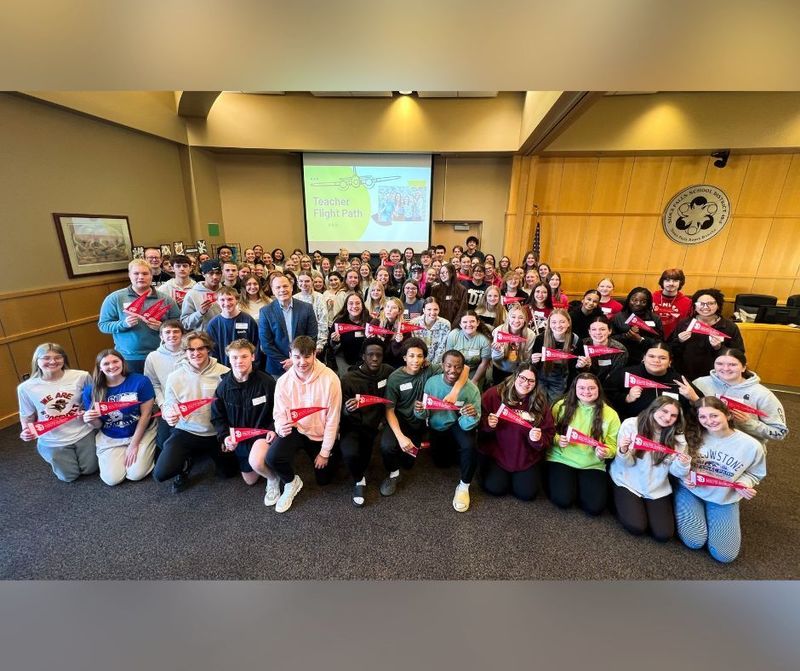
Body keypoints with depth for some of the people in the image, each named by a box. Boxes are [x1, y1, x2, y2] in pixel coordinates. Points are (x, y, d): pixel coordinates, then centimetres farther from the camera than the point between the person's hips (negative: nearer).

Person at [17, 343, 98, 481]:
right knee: (69, 477, 13)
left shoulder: (81, 377, -14)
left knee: (90, 469, 10)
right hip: (52, 441, 1)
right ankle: (52, 456, 43)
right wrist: (26, 432, -15)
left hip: (83, 434, -1)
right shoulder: (26, 388, -10)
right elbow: (27, 417, 4)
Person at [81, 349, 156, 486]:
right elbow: (98, 425, 1)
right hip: (110, 438, 3)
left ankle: (149, 450, 20)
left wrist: (134, 444, -10)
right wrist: (91, 421, -24)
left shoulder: (141, 381, -16)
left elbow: (145, 414, -12)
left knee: (136, 475, -11)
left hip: (142, 433, -2)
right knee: (112, 479, -6)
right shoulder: (91, 391, -9)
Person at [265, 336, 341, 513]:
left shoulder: (330, 379, -25)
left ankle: (331, 455, 45)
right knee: (272, 457, -27)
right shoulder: (283, 381, -15)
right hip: (296, 430, 1)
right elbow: (279, 413, -6)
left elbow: (333, 419, -18)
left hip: (322, 434, -1)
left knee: (323, 479, 11)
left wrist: (325, 452, -13)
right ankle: (291, 483, 8)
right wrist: (281, 427, -31)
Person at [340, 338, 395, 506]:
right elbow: (341, 412, -10)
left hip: (376, 423, 4)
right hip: (354, 425, -3)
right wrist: (346, 410, -33)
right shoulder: (348, 378, -17)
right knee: (349, 453, -27)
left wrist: (384, 419, -2)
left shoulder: (388, 371, -8)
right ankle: (359, 480, 7)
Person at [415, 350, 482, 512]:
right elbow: (424, 415, -10)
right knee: (441, 462, 13)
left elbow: (467, 425, -23)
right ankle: (453, 450, 48)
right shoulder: (431, 382, -19)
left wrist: (473, 416, -45)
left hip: (458, 425, -2)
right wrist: (419, 411, -34)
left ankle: (464, 486, -5)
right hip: (437, 427, 3)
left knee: (470, 446, -32)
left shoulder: (471, 389, -24)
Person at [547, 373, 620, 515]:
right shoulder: (561, 405, -5)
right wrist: (557, 440, -19)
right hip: (562, 459, -2)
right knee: (563, 500, -21)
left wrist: (606, 452, -21)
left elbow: (613, 445, 1)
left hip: (593, 465, 2)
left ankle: (578, 487, 16)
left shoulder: (610, 414, 0)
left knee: (595, 507, -15)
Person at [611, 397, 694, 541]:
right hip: (628, 482, -3)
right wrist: (623, 452, -33)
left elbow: (674, 471, -1)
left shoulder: (677, 436, -3)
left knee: (664, 534, -7)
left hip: (657, 488, 4)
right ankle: (620, 503, 15)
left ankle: (644, 507, 21)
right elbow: (626, 463, -10)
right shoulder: (630, 425, -13)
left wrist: (683, 465, -24)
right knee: (637, 527, -15)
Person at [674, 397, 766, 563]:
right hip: (690, 491, -2)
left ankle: (708, 515, 23)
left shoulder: (751, 445, -14)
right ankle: (680, 509, 17)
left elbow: (754, 473, 3)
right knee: (695, 542, -12)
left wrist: (744, 484, -19)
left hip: (724, 499, 2)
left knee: (724, 554, -2)